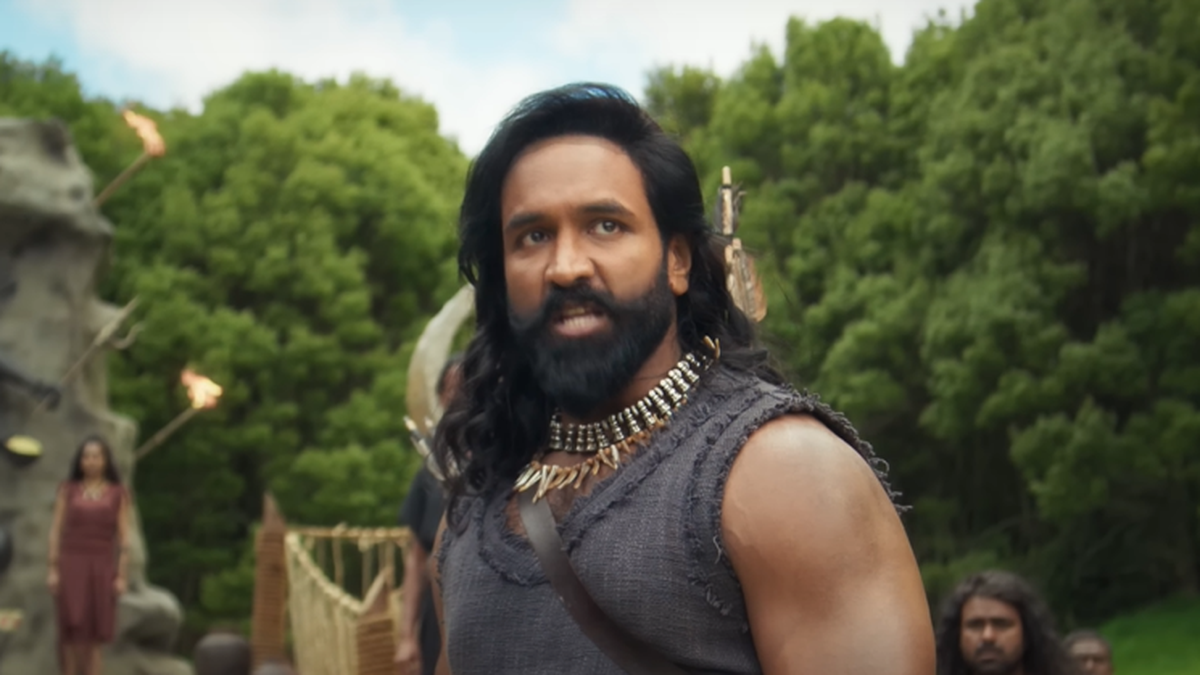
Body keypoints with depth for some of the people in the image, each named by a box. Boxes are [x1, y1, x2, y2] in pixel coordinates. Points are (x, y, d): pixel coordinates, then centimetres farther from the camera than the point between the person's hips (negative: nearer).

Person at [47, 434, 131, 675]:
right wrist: (52, 570, -3)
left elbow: (124, 536, 3)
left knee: (93, 636, 0)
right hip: (71, 564, 0)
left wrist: (121, 576, -3)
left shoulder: (118, 494, 4)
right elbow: (56, 531, 4)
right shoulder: (68, 489, 6)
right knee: (72, 629, -7)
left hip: (101, 566, 0)